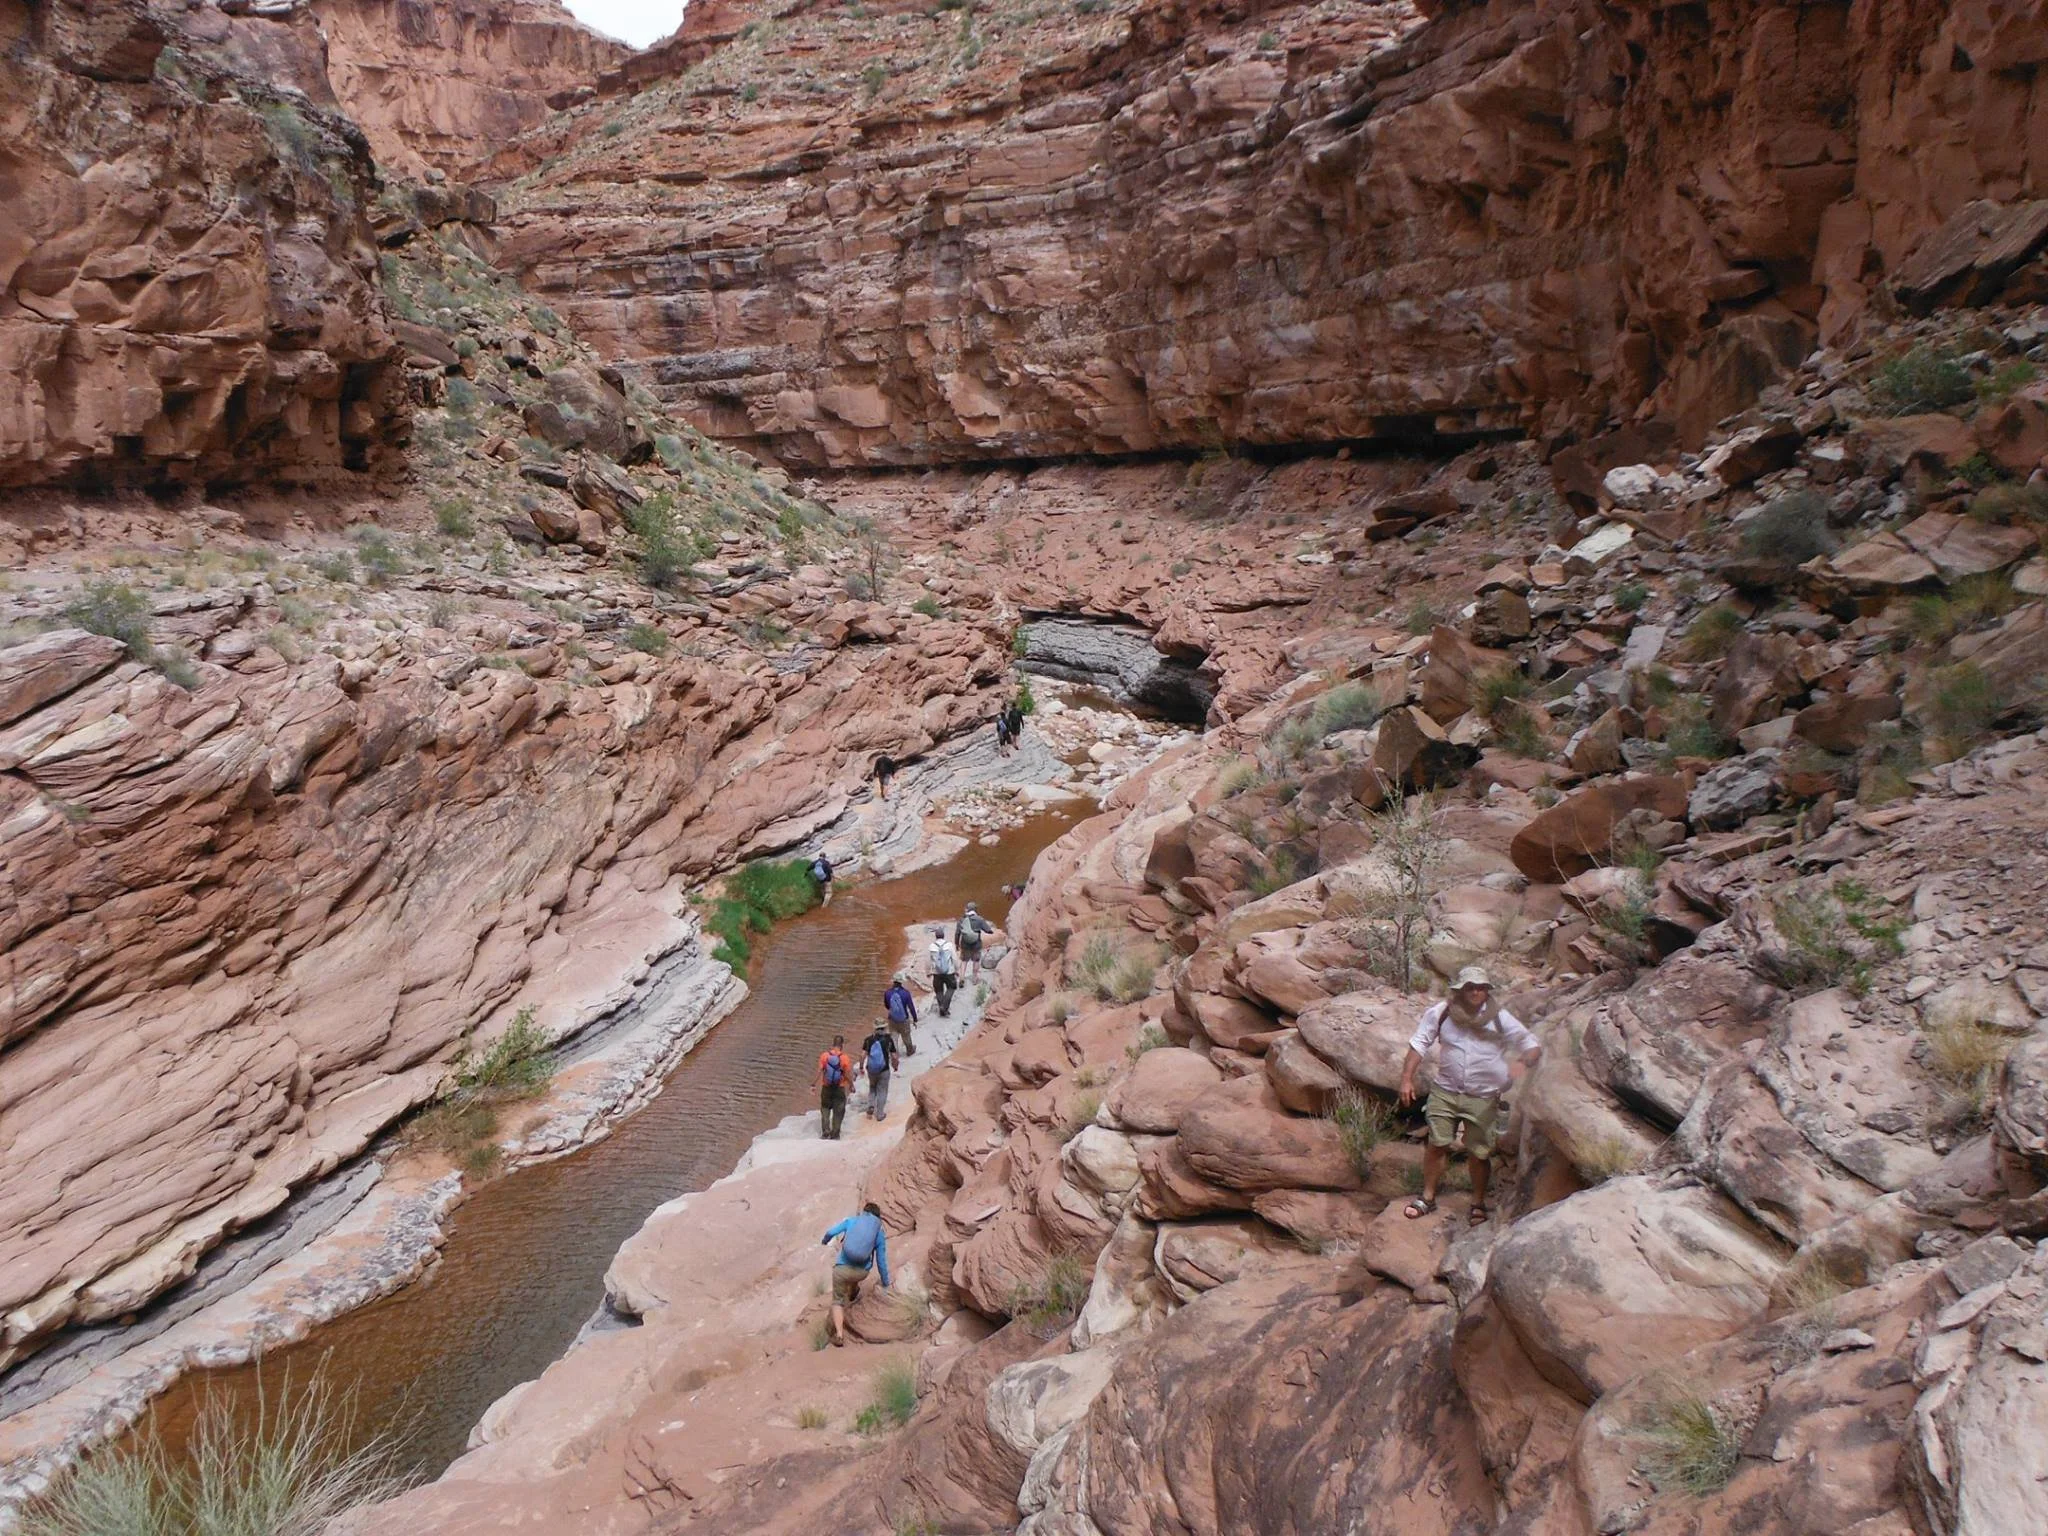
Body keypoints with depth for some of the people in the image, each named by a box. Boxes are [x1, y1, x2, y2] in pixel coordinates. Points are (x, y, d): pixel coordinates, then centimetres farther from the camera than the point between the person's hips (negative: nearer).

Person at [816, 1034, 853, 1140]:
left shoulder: (825, 1056, -8)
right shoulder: (845, 1058, -13)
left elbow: (819, 1072, -7)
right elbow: (848, 1075, -10)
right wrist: (851, 1085, 7)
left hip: (826, 1088, 2)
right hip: (840, 1088, -1)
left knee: (825, 1110, 15)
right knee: (838, 1113, 10)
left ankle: (826, 1133, 8)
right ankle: (835, 1135, 12)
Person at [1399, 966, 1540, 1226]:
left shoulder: (1500, 1018, -6)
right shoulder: (1441, 1013, -5)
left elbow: (1533, 1046, -4)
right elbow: (1419, 1045, 1)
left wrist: (1523, 1062, -26)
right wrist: (1407, 1078, -5)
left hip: (1483, 1097, 0)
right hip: (1445, 1091, 1)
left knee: (1480, 1152, 5)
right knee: (1437, 1144, 1)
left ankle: (1478, 1203, 26)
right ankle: (1428, 1197, 20)